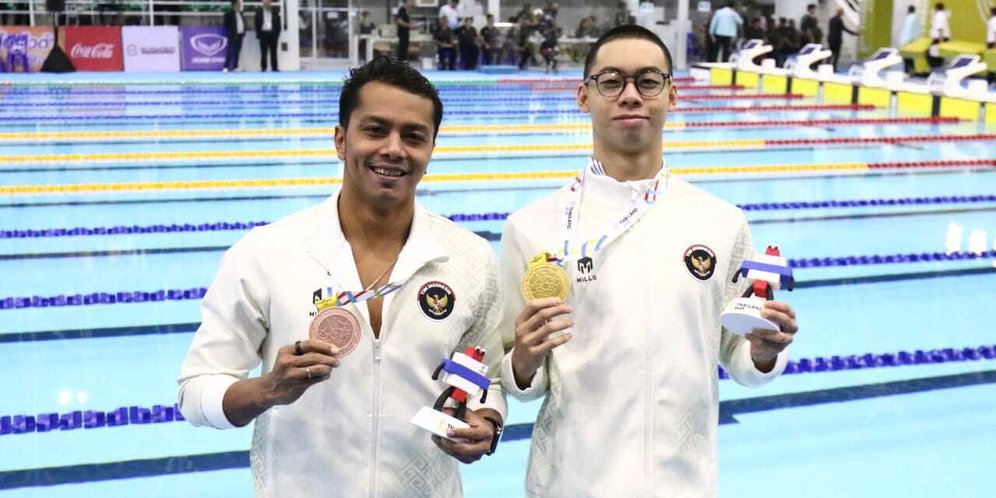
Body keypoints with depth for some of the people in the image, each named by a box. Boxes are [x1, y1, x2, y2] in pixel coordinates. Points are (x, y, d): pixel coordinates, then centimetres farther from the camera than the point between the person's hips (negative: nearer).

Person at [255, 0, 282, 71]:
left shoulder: (275, 10, 2)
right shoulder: (259, 11, 1)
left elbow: (278, 23, 4)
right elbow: (257, 23, 3)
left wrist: (277, 33, -4)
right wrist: (258, 34, -3)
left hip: (273, 33, 1)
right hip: (264, 33, -1)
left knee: (273, 52, 4)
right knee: (263, 52, 0)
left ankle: (274, 68, 8)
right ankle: (263, 68, 3)